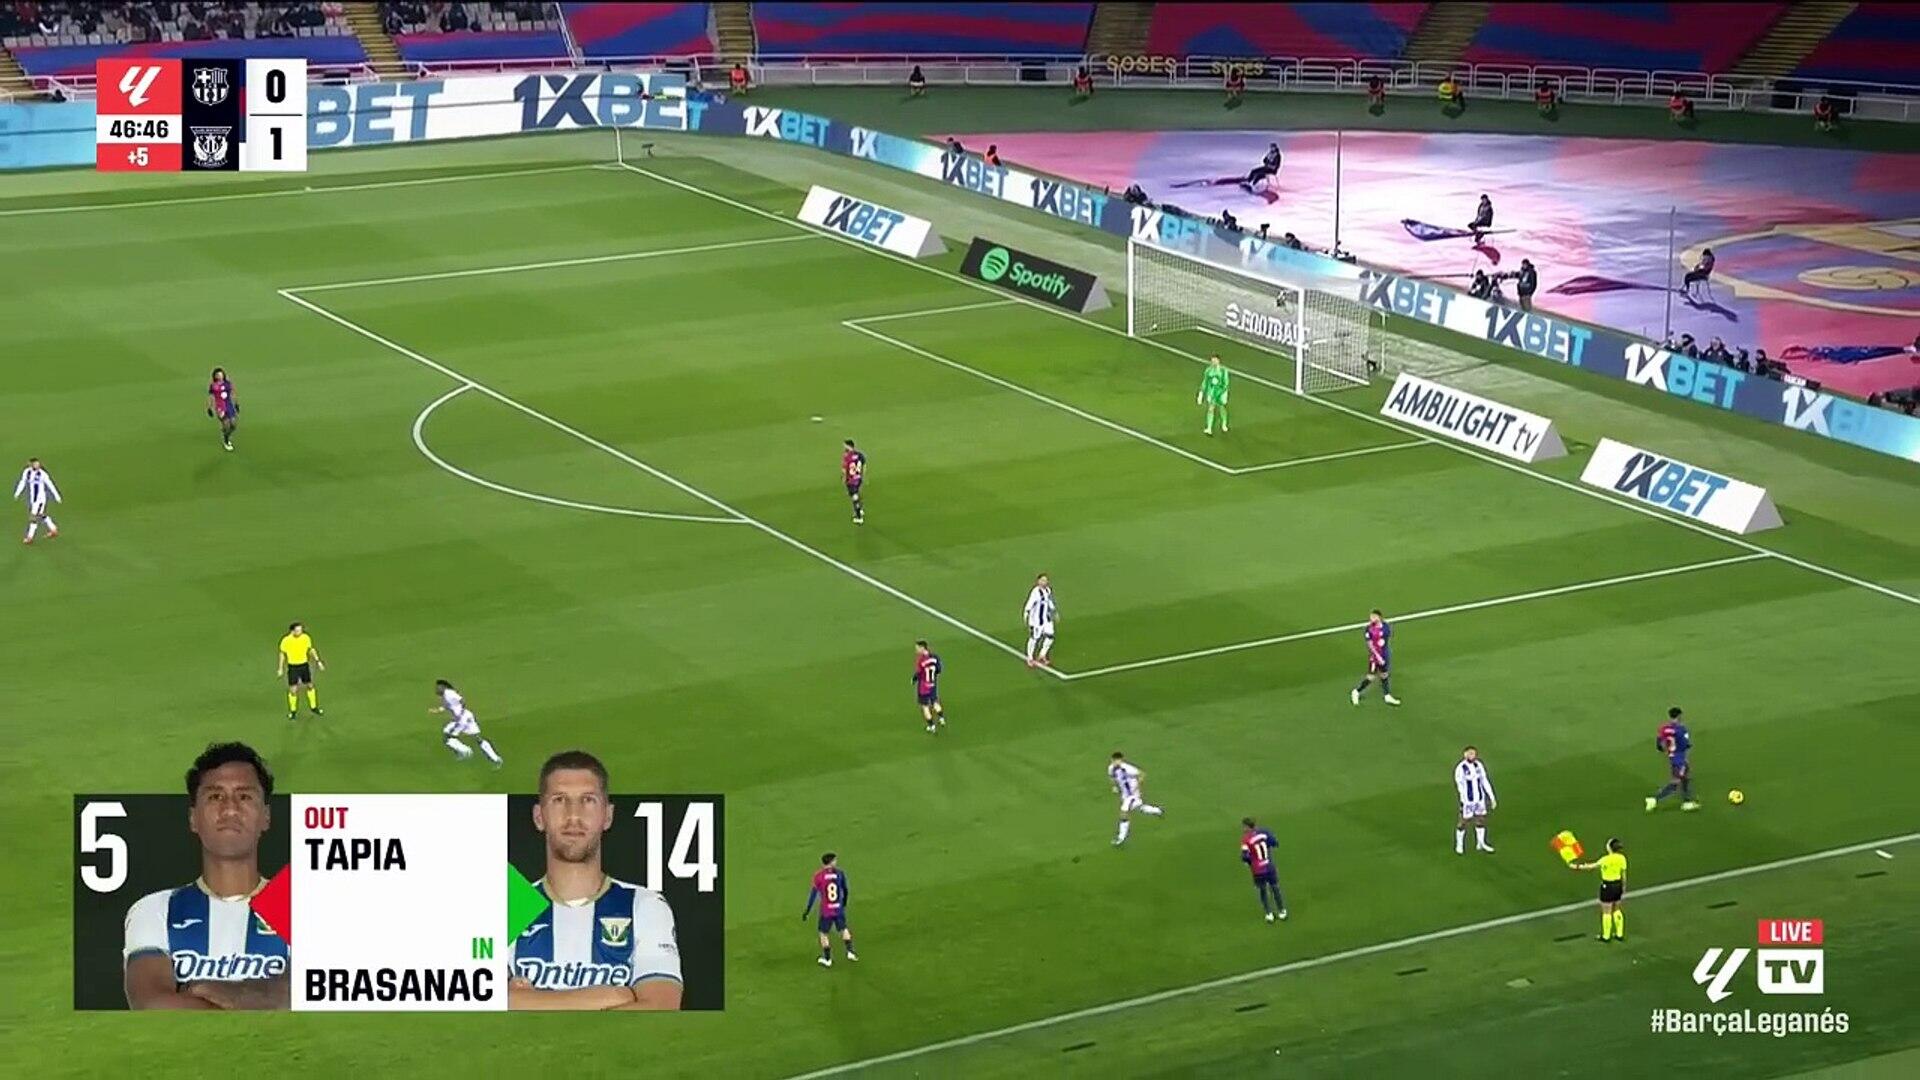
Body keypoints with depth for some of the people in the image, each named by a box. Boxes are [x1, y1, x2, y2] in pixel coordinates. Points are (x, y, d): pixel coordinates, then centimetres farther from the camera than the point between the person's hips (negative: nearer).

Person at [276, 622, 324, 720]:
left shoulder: (306, 638, -9)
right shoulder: (286, 640, -15)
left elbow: (311, 649, 5)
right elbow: (282, 654, -3)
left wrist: (318, 661, 0)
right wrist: (281, 669, 0)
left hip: (304, 665, 3)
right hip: (292, 667, -3)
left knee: (309, 686, 12)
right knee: (293, 689, 0)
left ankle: (314, 708, 29)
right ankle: (293, 711, 17)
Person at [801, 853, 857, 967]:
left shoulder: (819, 875, -10)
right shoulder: (840, 873, -4)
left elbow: (813, 893, -8)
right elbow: (845, 890, 7)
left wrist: (807, 911, -1)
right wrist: (844, 904, 26)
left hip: (826, 910, -2)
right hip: (839, 909, 2)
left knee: (824, 933, 13)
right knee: (843, 929, 23)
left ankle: (827, 959, 18)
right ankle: (850, 952, 15)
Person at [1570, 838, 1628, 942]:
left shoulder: (1606, 859, -24)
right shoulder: (1622, 858, -5)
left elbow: (1592, 866, -21)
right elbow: (1624, 876, 3)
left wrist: (1577, 866, -15)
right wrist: (1624, 889, 14)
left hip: (1607, 886, -6)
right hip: (1618, 885, 6)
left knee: (1606, 912, 9)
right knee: (1616, 910, 21)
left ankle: (1606, 936, 20)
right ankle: (1619, 934, 29)